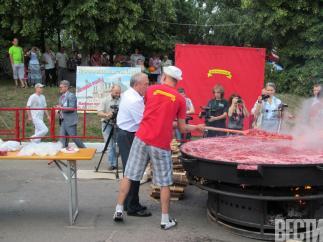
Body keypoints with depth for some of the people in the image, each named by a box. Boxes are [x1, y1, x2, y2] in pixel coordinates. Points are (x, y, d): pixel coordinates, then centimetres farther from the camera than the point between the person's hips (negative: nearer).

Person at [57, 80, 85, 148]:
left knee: (74, 137, -4)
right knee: (63, 139, 5)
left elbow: (72, 108, -18)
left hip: (70, 121, -8)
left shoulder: (71, 96, -9)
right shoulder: (61, 97, 16)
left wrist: (61, 108, -16)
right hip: (63, 121, 8)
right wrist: (59, 112, 5)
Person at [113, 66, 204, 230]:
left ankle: (119, 210, 15)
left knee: (128, 175, 10)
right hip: (161, 144, -1)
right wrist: (197, 127, 25)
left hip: (142, 138, 2)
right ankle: (165, 220, 16)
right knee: (164, 183, 9)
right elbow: (182, 129, 5)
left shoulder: (151, 90, 6)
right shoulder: (180, 99, 2)